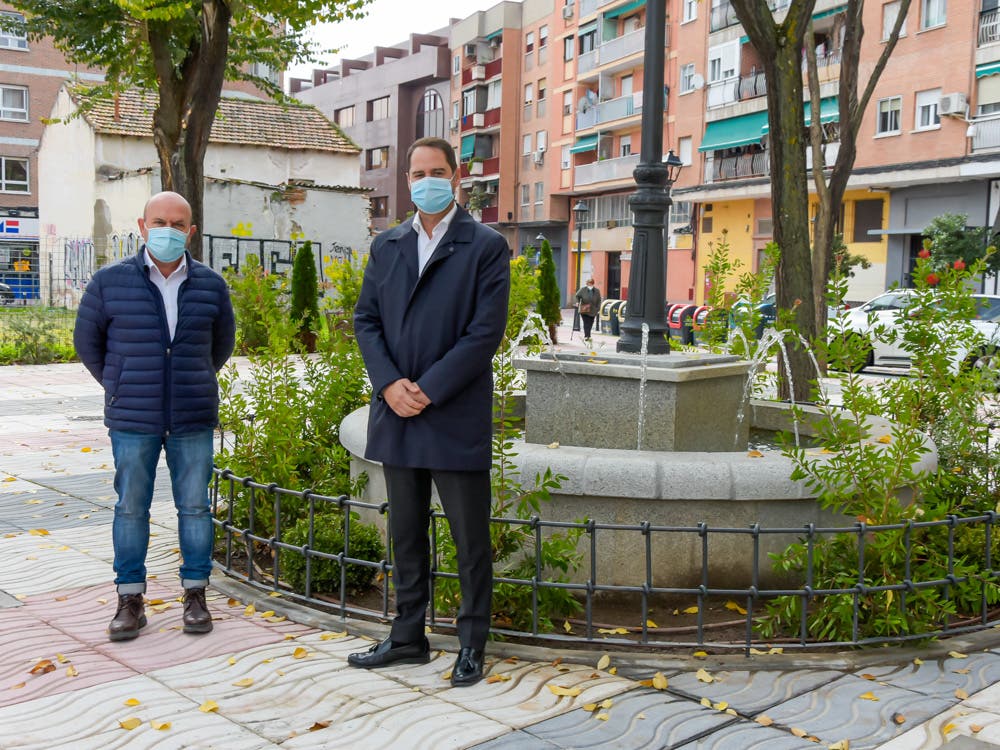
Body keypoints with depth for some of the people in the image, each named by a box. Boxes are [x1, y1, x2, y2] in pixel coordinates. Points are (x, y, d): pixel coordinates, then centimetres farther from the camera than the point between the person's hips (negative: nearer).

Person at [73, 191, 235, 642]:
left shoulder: (210, 285, 3)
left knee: (194, 507, 6)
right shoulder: (110, 282, -1)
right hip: (132, 421, -1)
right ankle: (130, 601, 16)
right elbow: (86, 340, 10)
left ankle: (195, 596, 18)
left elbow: (222, 343, 17)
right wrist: (120, 386, 11)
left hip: (193, 420, 1)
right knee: (131, 508, 5)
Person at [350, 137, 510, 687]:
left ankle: (472, 645, 19)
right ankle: (408, 637, 28)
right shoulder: (386, 247, 12)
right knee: (406, 534, 15)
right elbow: (366, 318, 9)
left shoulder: (486, 247, -3)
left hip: (456, 418, -5)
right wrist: (389, 384, -7)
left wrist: (428, 390, -15)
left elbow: (486, 331, -11)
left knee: (470, 538, 5)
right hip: (397, 415, 5)